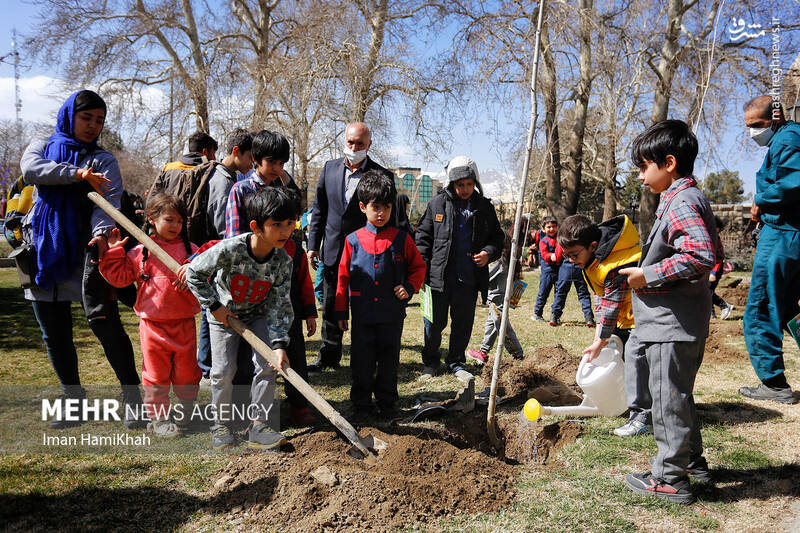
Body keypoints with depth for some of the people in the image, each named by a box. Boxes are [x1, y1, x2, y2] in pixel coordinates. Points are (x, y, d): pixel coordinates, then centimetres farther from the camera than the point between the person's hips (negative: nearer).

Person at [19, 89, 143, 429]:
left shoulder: (103, 161, 8)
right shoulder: (41, 147, 15)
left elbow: (109, 201, -9)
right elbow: (30, 171, -8)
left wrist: (101, 232, -29)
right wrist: (77, 174, -17)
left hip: (84, 250, -3)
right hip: (43, 250, 3)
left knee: (104, 319, -16)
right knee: (54, 334, 7)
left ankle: (132, 395, -9)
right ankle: (74, 401, 21)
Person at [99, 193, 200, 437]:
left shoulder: (190, 250, 4)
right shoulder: (139, 253, 3)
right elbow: (119, 277, 6)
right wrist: (113, 252, -2)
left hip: (184, 322, 1)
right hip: (152, 323, -1)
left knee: (185, 370, 10)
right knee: (155, 372, 7)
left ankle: (186, 413, 29)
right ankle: (157, 417, 20)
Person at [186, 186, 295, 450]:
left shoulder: (283, 261, -20)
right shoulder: (230, 249, -31)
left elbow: (280, 305, -15)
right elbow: (195, 273, -17)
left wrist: (279, 343, -22)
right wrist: (214, 306, -15)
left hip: (259, 316, 3)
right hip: (224, 315, -2)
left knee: (267, 366, -7)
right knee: (223, 371, -4)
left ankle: (259, 425, 6)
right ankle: (221, 425, 18)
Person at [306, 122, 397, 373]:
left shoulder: (382, 176, -6)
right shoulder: (330, 168, 7)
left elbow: (389, 220, -4)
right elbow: (319, 209, 11)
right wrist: (313, 244, 6)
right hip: (333, 251, 4)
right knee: (331, 308, 14)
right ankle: (329, 357, 28)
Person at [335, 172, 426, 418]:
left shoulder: (402, 239, 0)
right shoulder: (353, 240, 0)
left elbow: (419, 267, 11)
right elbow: (343, 277, 6)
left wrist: (409, 287, -7)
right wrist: (341, 311, 7)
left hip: (392, 314, 0)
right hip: (362, 314, 0)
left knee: (389, 361, 12)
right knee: (362, 361, 8)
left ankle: (387, 403, 28)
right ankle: (362, 403, 25)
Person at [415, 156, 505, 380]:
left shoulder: (485, 207, 7)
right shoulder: (437, 204, 2)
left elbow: (497, 236, 16)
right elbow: (423, 235, 6)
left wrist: (489, 253, -6)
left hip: (469, 278, 2)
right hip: (439, 276, -1)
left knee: (463, 324, 10)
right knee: (434, 323, 8)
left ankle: (456, 362, 28)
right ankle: (430, 362, 27)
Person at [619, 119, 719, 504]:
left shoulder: (681, 202, -18)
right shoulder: (685, 199, 14)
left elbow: (701, 256, -31)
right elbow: (711, 255, 23)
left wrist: (648, 275, -23)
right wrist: (648, 273, 19)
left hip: (672, 325, -11)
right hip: (679, 320, 11)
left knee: (668, 398, -1)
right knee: (677, 394, 22)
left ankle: (670, 479, 11)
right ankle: (692, 460, 37)